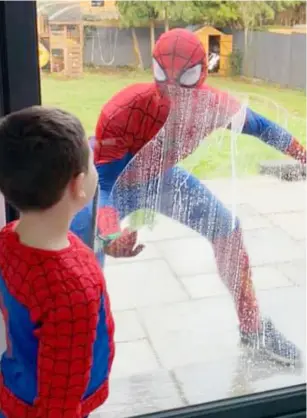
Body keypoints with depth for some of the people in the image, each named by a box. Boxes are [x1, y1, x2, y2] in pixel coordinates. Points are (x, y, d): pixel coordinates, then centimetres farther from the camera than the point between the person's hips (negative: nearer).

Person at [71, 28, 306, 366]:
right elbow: (102, 184, -39)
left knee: (227, 230, 4)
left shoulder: (213, 104, -26)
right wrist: (110, 235, -59)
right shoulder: (122, 111, -40)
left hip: (161, 177, 5)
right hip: (111, 178, -4)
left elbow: (257, 125, -4)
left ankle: (251, 326, 23)